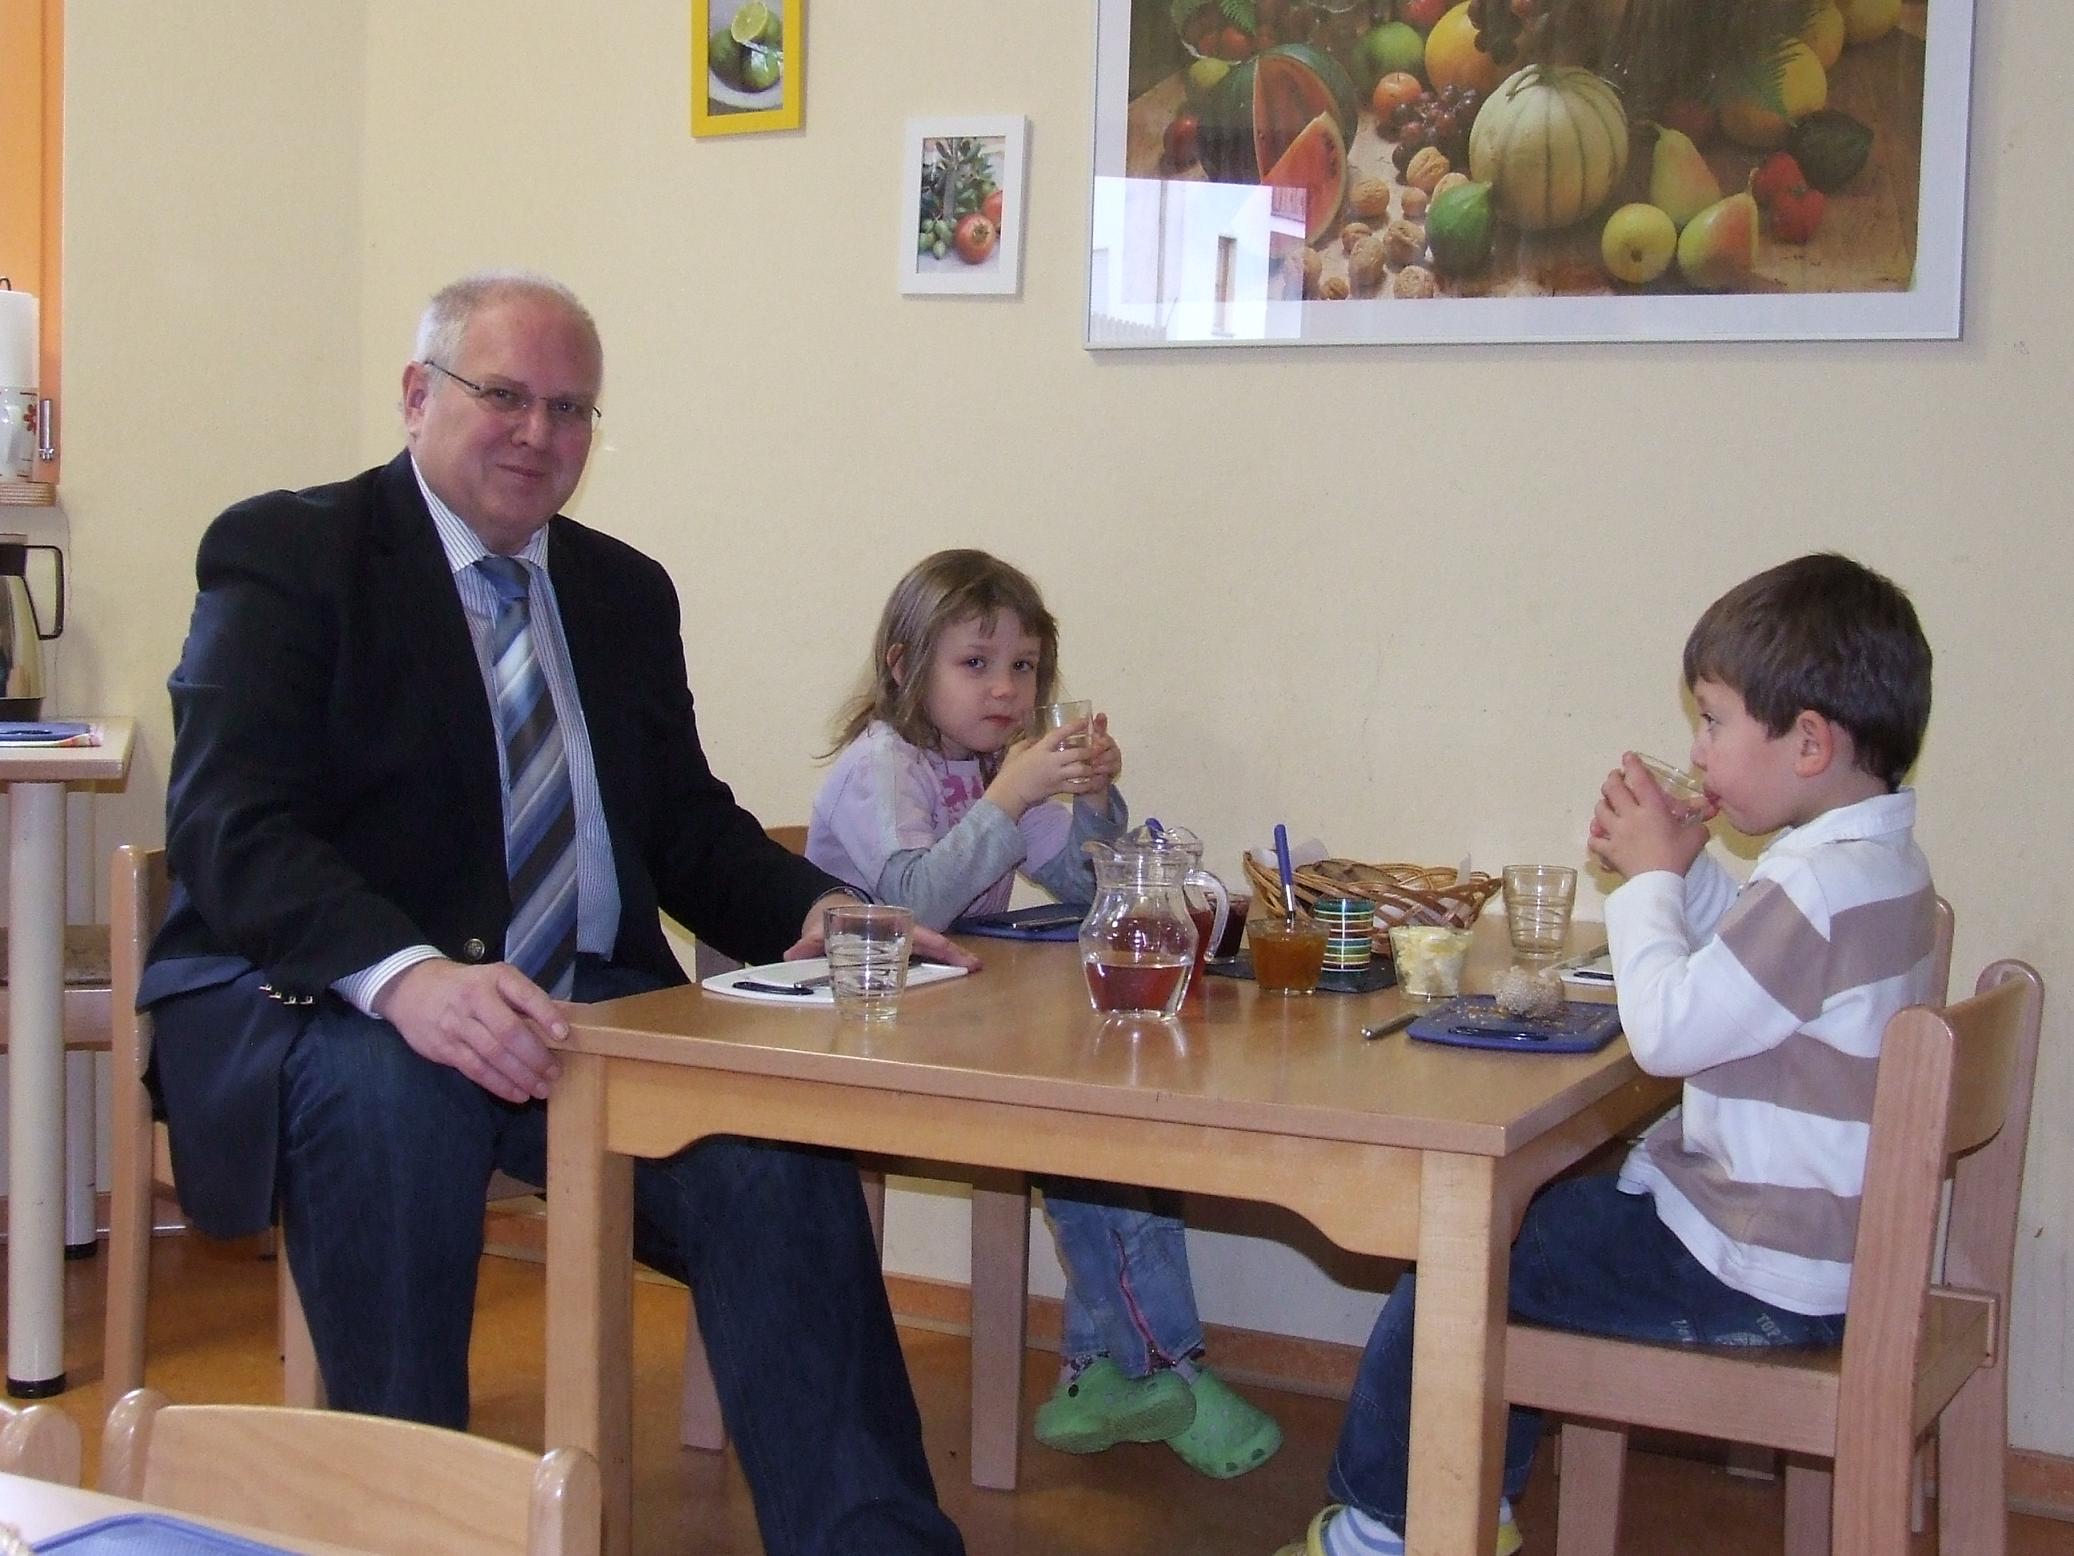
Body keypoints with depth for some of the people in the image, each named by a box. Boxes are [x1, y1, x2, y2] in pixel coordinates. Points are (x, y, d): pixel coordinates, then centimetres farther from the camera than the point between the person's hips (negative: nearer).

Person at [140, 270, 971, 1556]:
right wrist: (407, 974, -34)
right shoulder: (286, 555, -1)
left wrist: (814, 911, -3)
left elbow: (687, 823, 20)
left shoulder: (627, 592, 19)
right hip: (316, 1003, -4)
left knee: (774, 1150, -24)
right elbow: (229, 824, -15)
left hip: (580, 1014, 4)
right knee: (393, 1099, -38)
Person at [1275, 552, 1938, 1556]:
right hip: (1816, 1235, 11)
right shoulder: (1876, 859, 6)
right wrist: (1678, 872, 2)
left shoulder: (1825, 885, -27)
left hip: (1755, 1275, -11)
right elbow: (1739, 971, 17)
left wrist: (1652, 878, -11)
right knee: (1537, 1215, 24)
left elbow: (1666, 1029, -24)